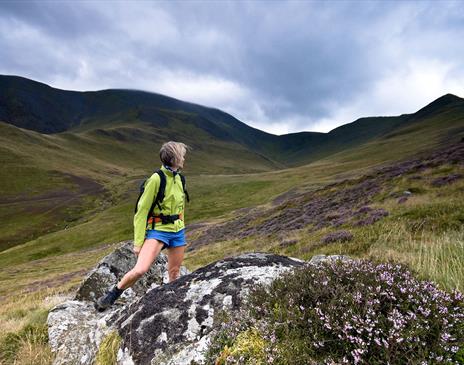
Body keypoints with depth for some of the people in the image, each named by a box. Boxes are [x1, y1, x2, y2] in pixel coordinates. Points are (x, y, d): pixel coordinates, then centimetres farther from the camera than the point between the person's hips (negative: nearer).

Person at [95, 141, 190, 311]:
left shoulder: (179, 179, 7)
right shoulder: (157, 178, -15)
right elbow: (142, 210, -13)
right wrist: (138, 242, -14)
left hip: (178, 232, 7)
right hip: (157, 231, -6)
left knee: (174, 273, 12)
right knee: (139, 270, -21)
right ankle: (112, 295, 4)